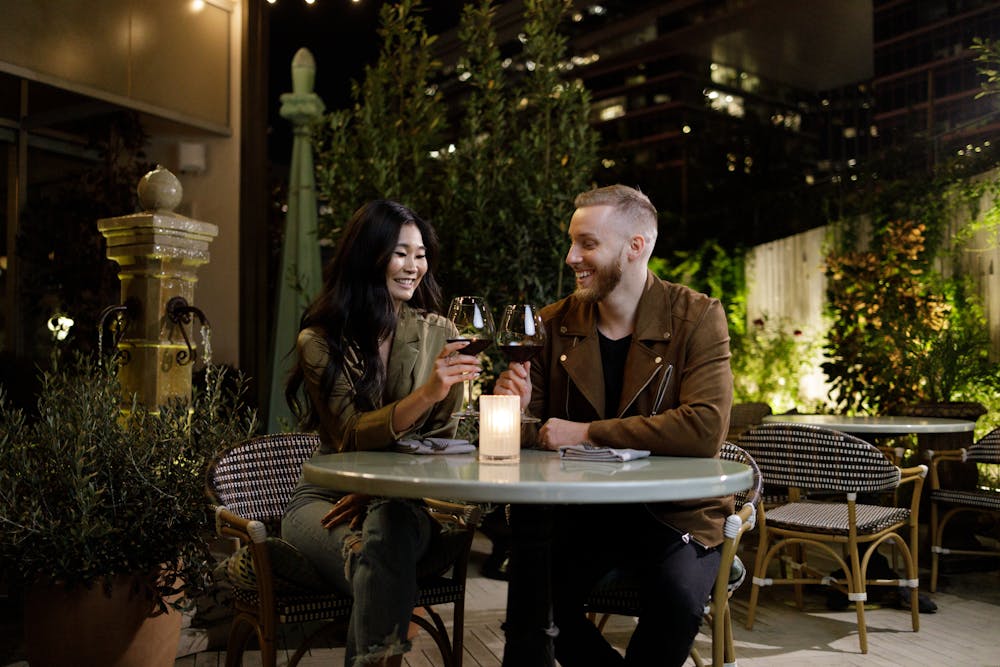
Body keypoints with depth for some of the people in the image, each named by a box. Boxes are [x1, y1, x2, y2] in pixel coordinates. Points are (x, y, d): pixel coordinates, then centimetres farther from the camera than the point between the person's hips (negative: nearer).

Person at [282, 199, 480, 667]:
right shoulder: (320, 341, -1)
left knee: (388, 526, -35)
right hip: (327, 497, -1)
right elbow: (350, 438, -12)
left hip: (404, 500, 1)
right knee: (375, 560, -34)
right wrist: (426, 394, -30)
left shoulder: (437, 334, 6)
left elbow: (440, 440, 5)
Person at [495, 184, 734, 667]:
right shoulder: (554, 324, 4)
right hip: (582, 507, 3)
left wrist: (586, 433, -21)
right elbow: (538, 432, 12)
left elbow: (706, 427, -21)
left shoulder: (697, 317, -7)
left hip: (675, 509, -3)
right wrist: (519, 407, -13)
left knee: (677, 598, -30)